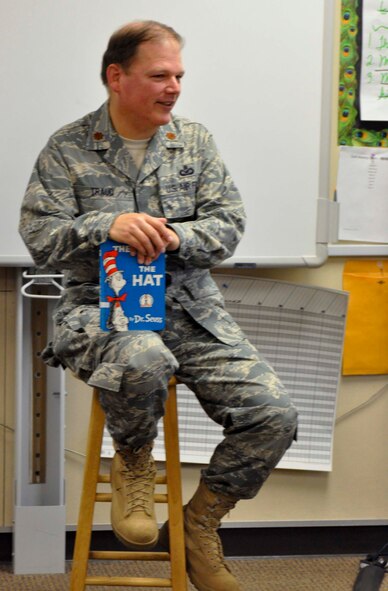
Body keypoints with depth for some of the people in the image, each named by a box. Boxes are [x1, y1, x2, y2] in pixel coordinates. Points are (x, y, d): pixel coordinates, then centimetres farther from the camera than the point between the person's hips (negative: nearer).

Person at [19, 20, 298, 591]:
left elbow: (228, 224, 4)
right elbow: (40, 236, -5)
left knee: (274, 415, -14)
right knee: (142, 360, -41)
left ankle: (199, 522, 11)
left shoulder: (195, 141, 11)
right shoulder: (67, 149, 2)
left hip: (191, 308, 4)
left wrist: (170, 237, -16)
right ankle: (133, 461, -5)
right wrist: (108, 226, -22)